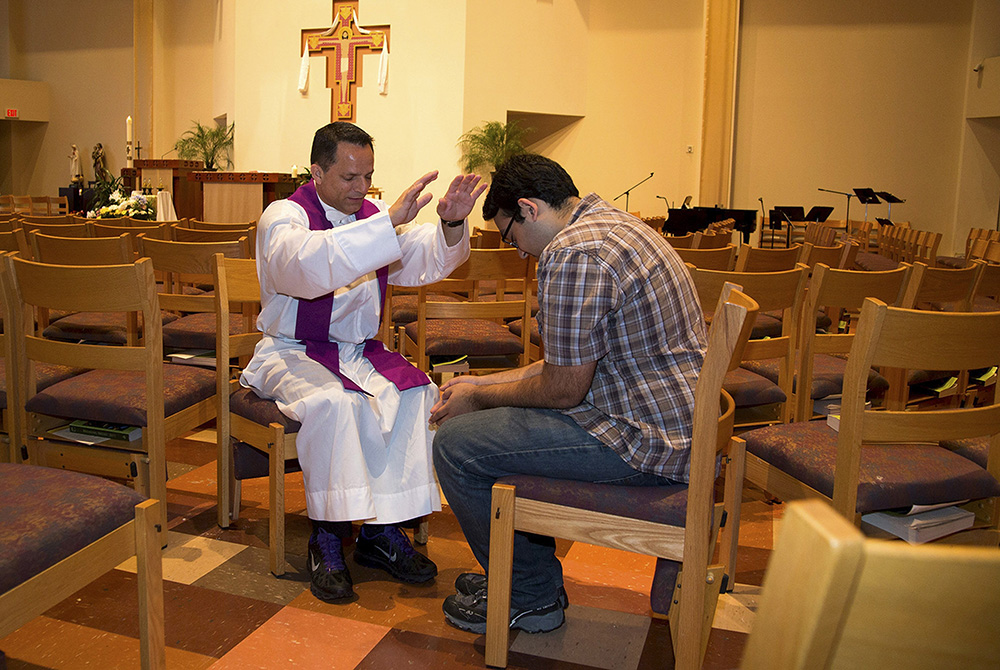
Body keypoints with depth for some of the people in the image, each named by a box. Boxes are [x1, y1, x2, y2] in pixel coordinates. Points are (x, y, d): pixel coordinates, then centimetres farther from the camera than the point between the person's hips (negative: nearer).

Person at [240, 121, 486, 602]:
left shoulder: (372, 216, 10)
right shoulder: (284, 217, -8)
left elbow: (429, 261, 0)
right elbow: (310, 264, -32)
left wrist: (451, 225, -23)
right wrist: (390, 221, -36)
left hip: (358, 351, 5)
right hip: (292, 352, -5)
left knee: (416, 393, -21)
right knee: (334, 402, -35)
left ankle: (381, 530, -14)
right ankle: (327, 539, -21)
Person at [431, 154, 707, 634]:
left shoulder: (574, 253, -20)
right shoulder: (616, 225, 14)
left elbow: (563, 390, -18)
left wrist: (480, 398, 0)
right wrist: (485, 383, 18)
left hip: (644, 441, -11)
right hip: (673, 419, 11)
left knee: (456, 444, -7)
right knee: (498, 422, 23)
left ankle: (532, 598, 10)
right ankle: (529, 571, 33)